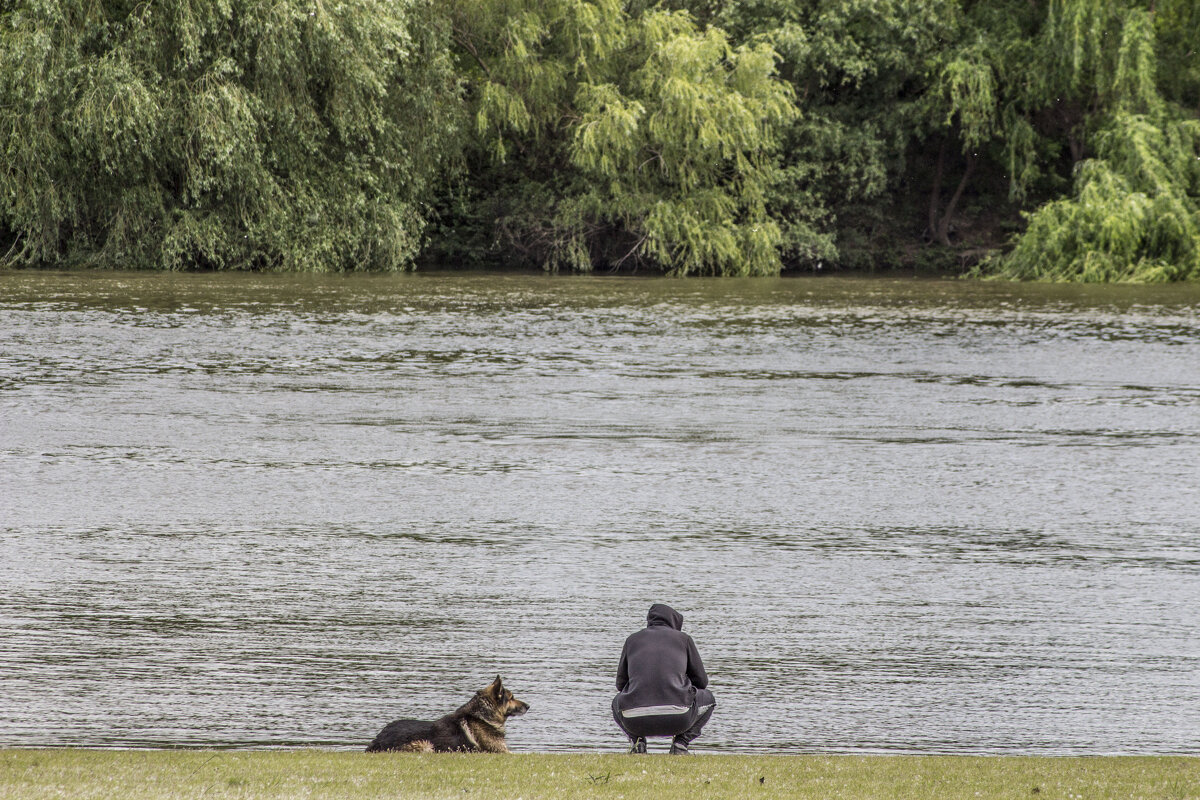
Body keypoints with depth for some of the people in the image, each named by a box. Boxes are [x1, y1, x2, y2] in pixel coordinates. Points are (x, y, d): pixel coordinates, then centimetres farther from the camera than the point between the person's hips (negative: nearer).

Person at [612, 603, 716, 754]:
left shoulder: (632, 640, 19)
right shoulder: (683, 639, 16)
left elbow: (621, 684, 26)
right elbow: (702, 681, 21)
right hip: (677, 718, -2)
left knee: (617, 702, 38)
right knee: (707, 698, 31)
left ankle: (637, 741, 11)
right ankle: (681, 743, 10)